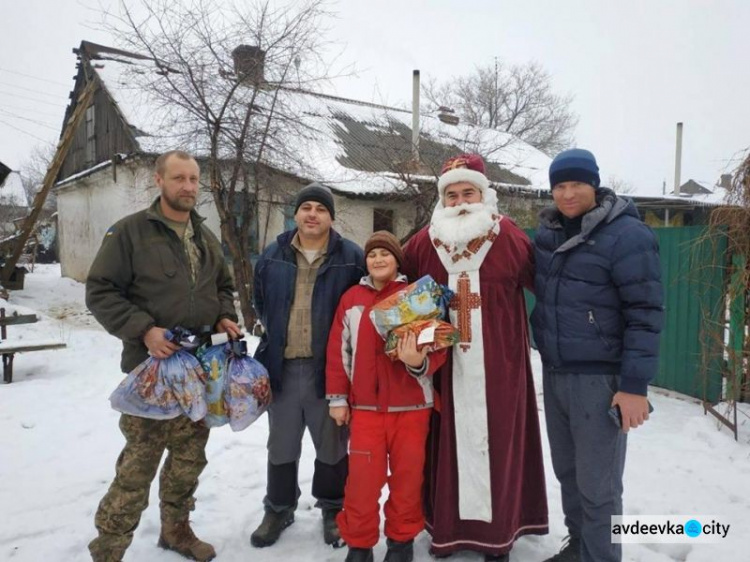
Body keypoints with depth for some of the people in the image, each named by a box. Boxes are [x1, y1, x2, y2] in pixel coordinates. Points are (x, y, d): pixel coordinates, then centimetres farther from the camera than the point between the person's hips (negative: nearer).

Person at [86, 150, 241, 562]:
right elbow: (100, 292, -8)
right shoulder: (130, 231, -6)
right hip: (152, 366, -6)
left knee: (190, 456, 16)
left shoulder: (206, 238, 13)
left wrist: (225, 317, 2)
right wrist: (143, 329, -20)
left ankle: (176, 528, 35)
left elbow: (223, 287, 23)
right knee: (140, 461, -4)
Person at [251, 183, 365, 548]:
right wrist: (277, 334, 13)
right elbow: (261, 303, 18)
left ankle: (333, 509, 33)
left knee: (332, 445, 13)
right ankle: (279, 508, 36)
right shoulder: (273, 256, 5)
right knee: (281, 446, 17)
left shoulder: (351, 257, -5)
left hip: (330, 368, -3)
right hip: (282, 368, 3)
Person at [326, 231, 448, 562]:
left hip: (411, 405, -1)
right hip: (365, 405, 1)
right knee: (362, 478, 4)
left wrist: (419, 362, -25)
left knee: (407, 476, 10)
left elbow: (436, 346, -4)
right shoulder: (351, 299, 4)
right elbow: (338, 352, 6)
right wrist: (337, 398, 4)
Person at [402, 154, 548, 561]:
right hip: (446, 364, 2)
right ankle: (448, 527, 24)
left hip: (498, 363, -1)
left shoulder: (509, 237, -4)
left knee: (496, 442, 6)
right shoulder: (424, 242, 2)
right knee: (451, 441, 9)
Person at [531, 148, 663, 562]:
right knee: (567, 471, 18)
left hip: (599, 378, -6)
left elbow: (644, 314, -14)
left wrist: (635, 384, -16)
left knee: (597, 484, 2)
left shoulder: (626, 235, -12)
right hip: (553, 373, 6)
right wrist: (546, 355, 11)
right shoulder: (546, 232, 7)